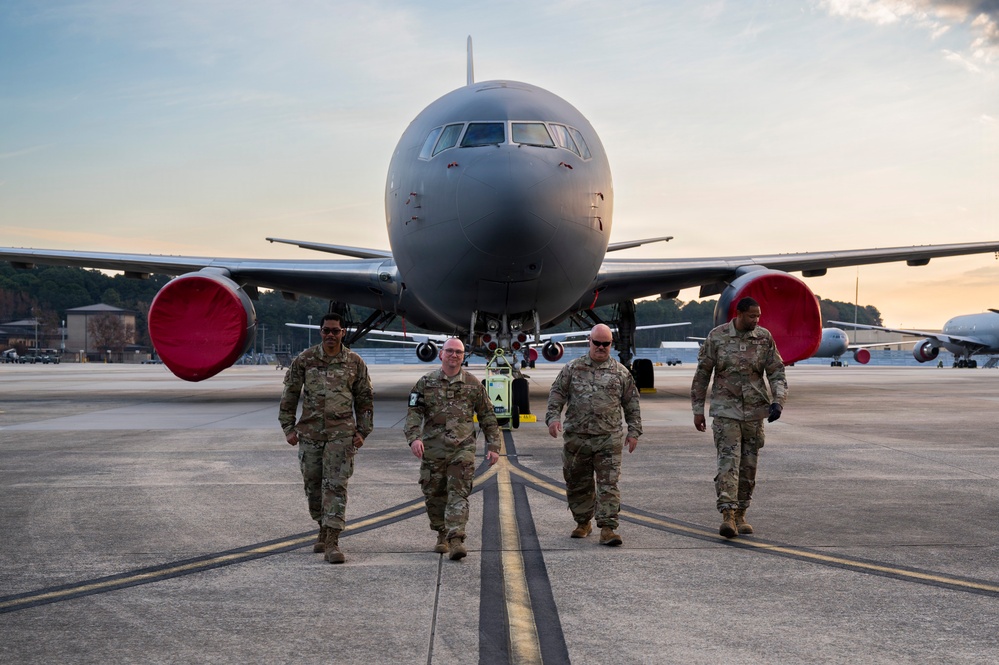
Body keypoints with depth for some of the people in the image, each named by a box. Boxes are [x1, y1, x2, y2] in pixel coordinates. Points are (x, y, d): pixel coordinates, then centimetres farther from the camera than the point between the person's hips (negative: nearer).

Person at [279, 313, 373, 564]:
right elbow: (290, 394, 8)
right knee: (313, 484, 10)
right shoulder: (305, 359, 2)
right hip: (310, 432, 2)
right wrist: (288, 427, 4)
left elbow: (365, 399, 9)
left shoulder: (355, 362, 2)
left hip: (341, 433, -2)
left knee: (336, 485, -9)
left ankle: (332, 542, -11)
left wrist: (362, 431, 4)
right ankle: (323, 529, 30)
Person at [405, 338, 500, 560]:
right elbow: (414, 412, 0)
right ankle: (442, 536, 26)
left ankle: (456, 540, -17)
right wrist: (414, 437, -17)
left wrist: (493, 446, 7)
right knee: (434, 495, 8)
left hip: (462, 448, -1)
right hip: (433, 448, 1)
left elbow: (487, 417, 12)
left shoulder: (473, 384, 7)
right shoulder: (426, 382, 5)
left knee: (459, 494, -11)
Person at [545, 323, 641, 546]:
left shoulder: (621, 372, 8)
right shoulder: (572, 369, 8)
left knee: (608, 484, -8)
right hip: (576, 438, 1)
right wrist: (553, 417, -7)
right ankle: (583, 523, 28)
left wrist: (634, 431, 7)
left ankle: (607, 528, -8)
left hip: (608, 439, -1)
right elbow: (557, 394, 8)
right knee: (577, 484, 10)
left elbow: (632, 404, 12)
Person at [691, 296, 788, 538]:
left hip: (755, 412, 3)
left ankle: (740, 515, 19)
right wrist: (698, 409, 2)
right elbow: (702, 374, 2)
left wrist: (778, 401, -11)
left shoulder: (765, 338, 3)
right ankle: (727, 515, -19)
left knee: (749, 466, 8)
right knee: (728, 461, -14)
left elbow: (776, 373, 5)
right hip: (725, 410, -3)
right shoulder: (717, 337, -4)